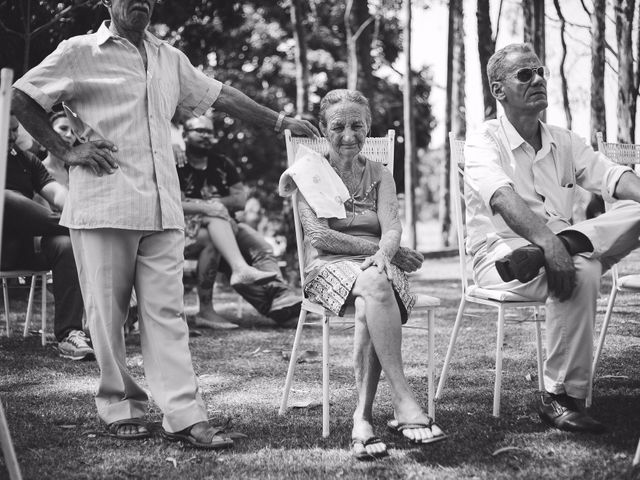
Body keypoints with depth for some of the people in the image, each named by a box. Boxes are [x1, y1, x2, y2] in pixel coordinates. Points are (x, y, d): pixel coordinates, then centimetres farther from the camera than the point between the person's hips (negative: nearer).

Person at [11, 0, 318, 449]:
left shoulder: (170, 59, 18)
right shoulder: (79, 53, 3)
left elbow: (221, 95, 25)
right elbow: (21, 97, 5)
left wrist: (281, 121, 26)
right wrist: (66, 150, -2)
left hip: (163, 207, 4)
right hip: (104, 204, -4)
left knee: (166, 310, -1)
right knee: (109, 311, 1)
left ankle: (185, 415, -4)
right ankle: (120, 407, 14)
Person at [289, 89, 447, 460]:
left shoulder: (380, 175, 17)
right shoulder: (310, 175, 10)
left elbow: (393, 228, -1)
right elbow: (318, 236, -5)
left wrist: (384, 252, -24)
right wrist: (372, 246, -11)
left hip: (377, 265, 2)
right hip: (329, 268, -2)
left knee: (369, 307, -36)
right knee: (374, 286, -38)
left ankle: (363, 416, -38)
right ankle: (404, 400, -42)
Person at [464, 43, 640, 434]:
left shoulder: (564, 142, 17)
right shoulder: (484, 142, -1)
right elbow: (503, 198, -21)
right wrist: (548, 240, -38)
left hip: (558, 246, 6)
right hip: (500, 253, -5)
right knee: (581, 273, -36)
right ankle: (561, 398, -26)